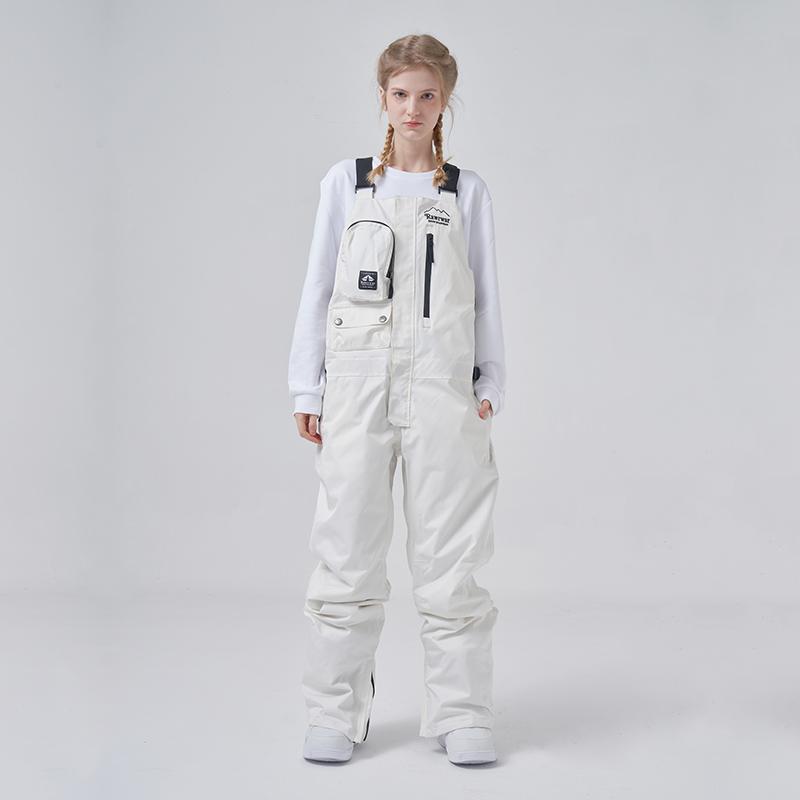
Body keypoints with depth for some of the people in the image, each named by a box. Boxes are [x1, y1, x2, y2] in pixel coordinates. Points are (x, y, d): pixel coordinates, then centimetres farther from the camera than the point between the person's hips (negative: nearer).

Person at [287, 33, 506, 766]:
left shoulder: (468, 192, 10)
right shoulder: (346, 182, 9)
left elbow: (486, 298, 10)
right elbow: (318, 288, 8)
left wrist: (490, 387, 2)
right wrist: (308, 388, 3)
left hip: (442, 385, 0)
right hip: (358, 382, 0)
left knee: (449, 553, 2)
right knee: (348, 549, 3)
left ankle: (461, 715, 12)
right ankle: (337, 714, 13)